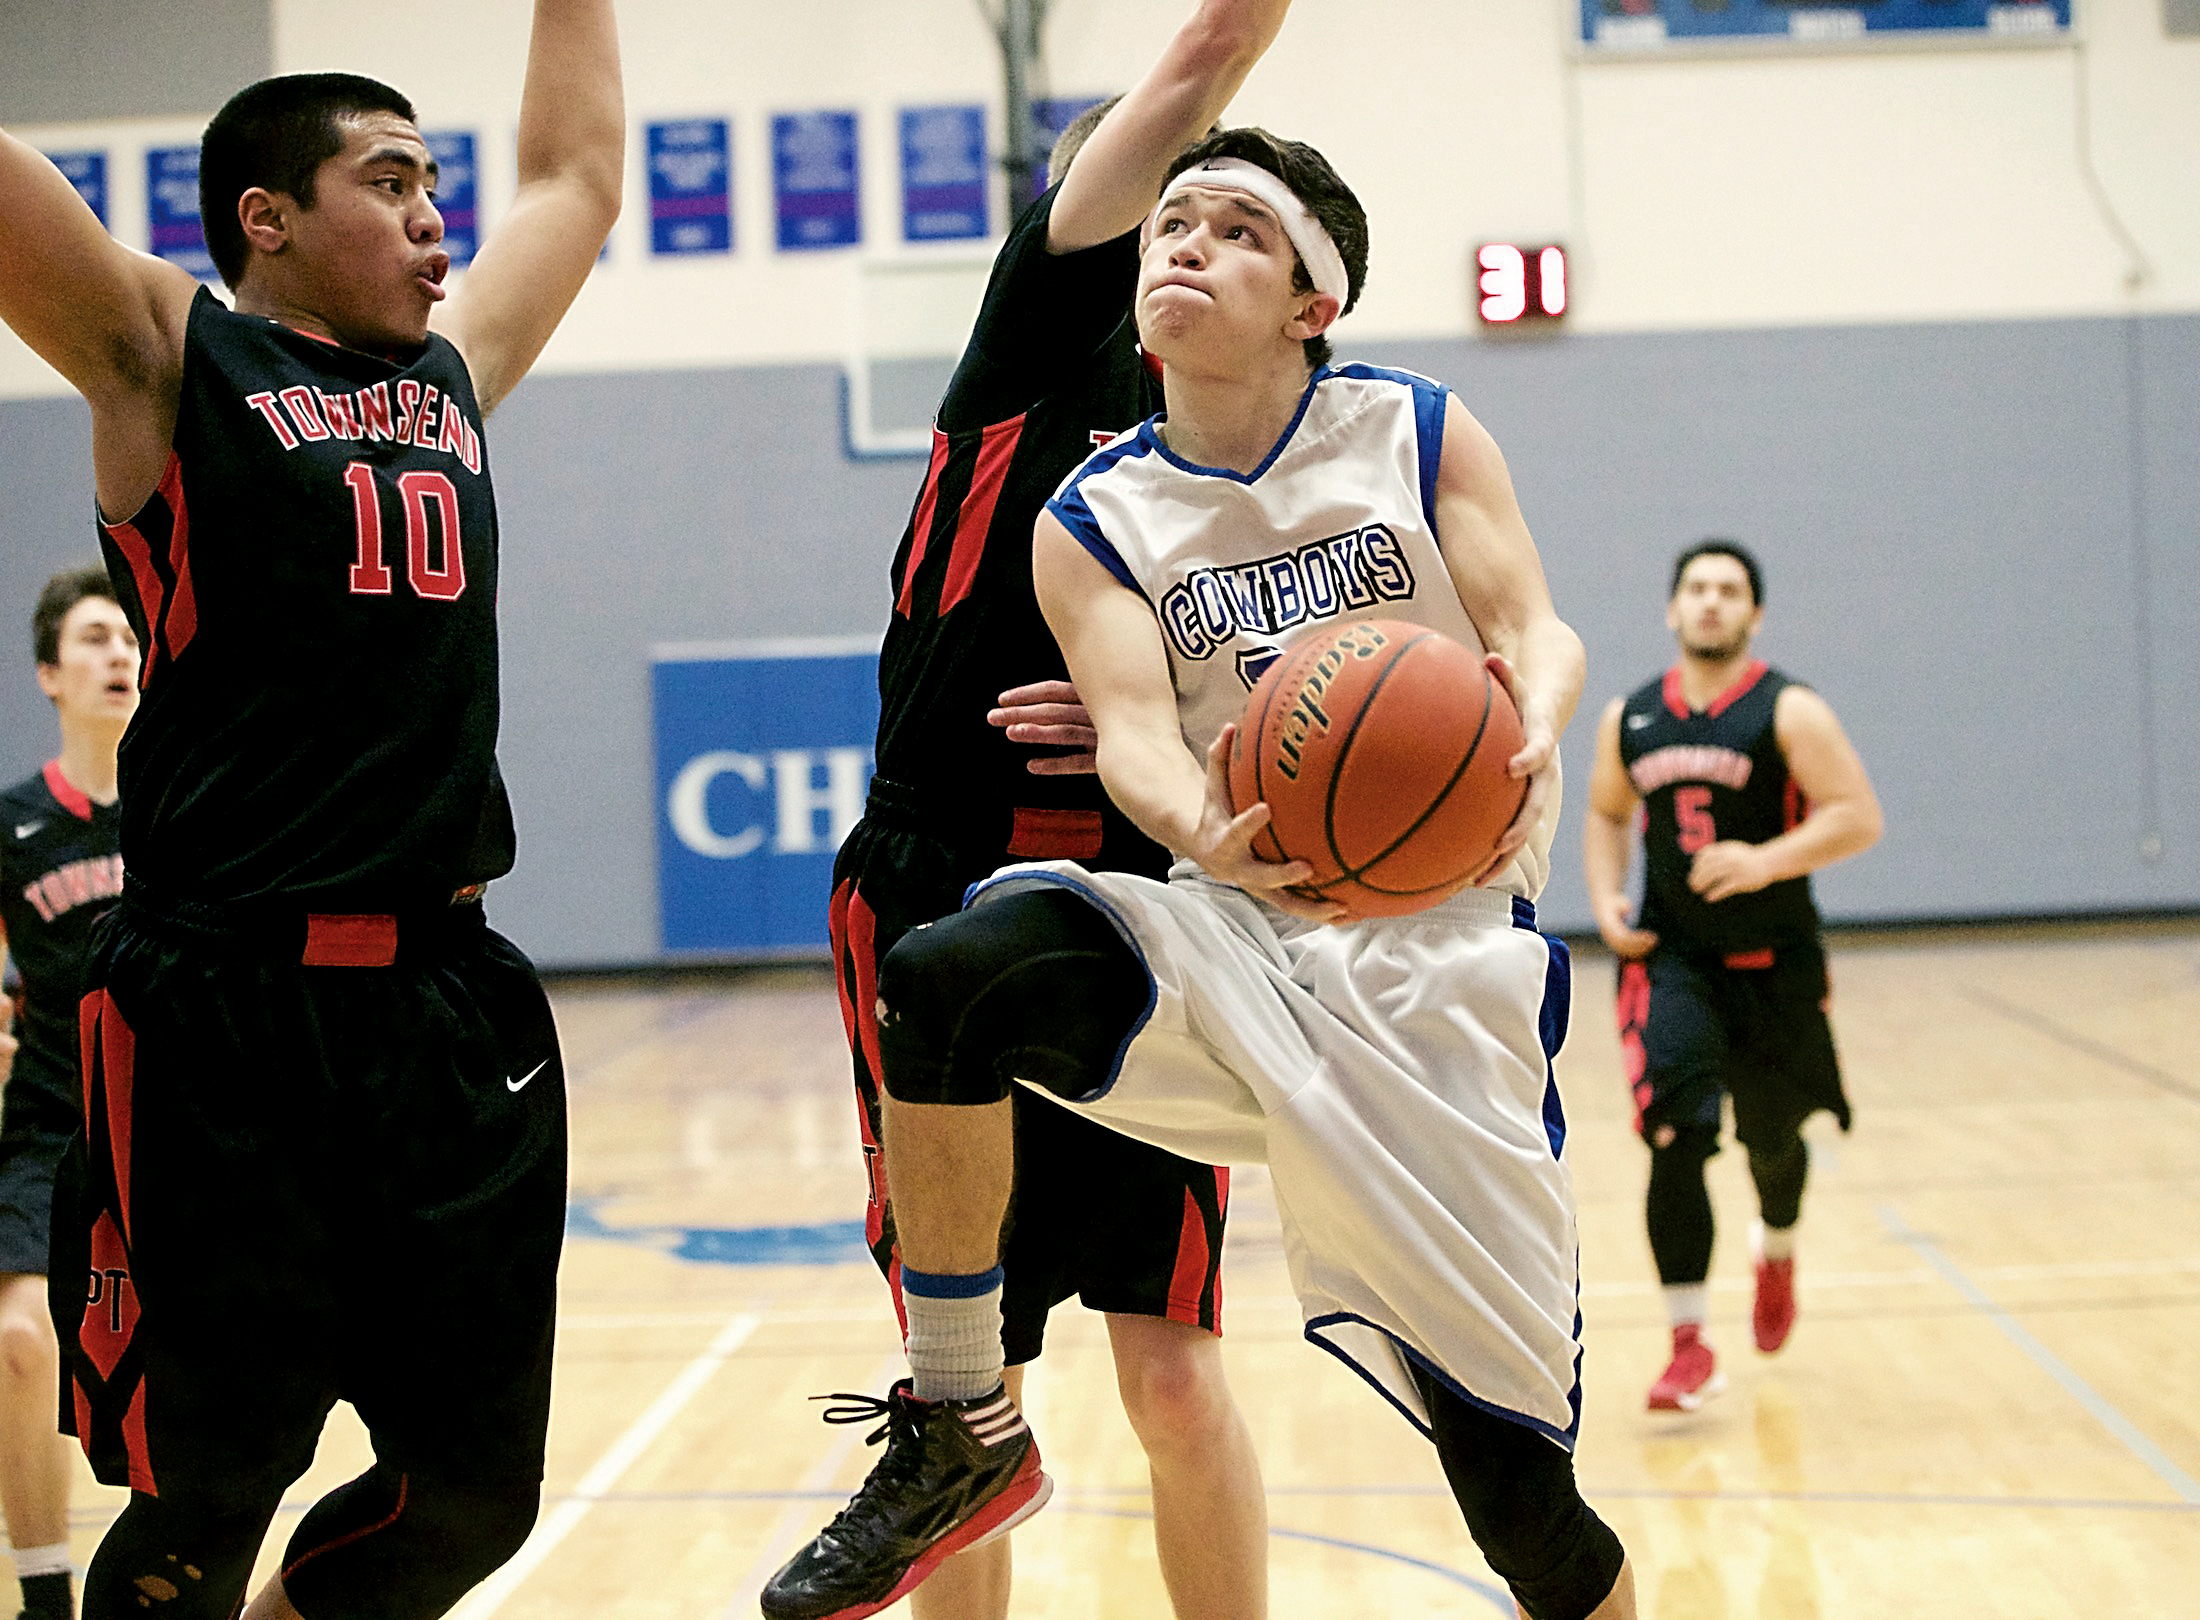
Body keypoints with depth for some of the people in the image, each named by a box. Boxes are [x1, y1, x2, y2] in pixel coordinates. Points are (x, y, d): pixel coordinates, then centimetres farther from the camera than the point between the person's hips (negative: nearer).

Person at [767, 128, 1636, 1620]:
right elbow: (1138, 729, -9)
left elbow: (1535, 631, -4)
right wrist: (1202, 827, -33)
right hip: (1236, 938, 1)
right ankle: (962, 1430, -14)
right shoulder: (1095, 523, 5)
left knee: (1510, 1459, -5)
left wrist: (1535, 736, -29)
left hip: (1438, 951, -1)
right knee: (954, 973, -30)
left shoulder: (1419, 433, 4)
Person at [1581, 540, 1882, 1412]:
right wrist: (1605, 899, 3)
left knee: (1771, 1138, 16)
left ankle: (1777, 1249, 52)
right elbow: (1605, 815, 20)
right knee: (1677, 1136, -17)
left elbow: (1859, 817, -14)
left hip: (1771, 962, -1)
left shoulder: (1788, 712, -9)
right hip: (1668, 954, 1)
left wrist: (1769, 860, -28)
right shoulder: (1629, 719, 4)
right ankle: (1689, 1346, -13)